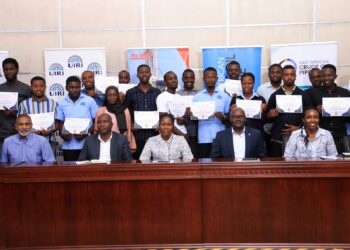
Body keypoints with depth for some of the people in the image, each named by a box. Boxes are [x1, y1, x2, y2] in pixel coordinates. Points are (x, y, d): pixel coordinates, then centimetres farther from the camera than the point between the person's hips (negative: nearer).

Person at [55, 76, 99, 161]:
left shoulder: (90, 101, 0)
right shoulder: (62, 103, 7)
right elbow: (60, 123, 12)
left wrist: (86, 134, -13)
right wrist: (62, 134, -8)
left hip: (87, 145, -2)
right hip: (68, 146, 2)